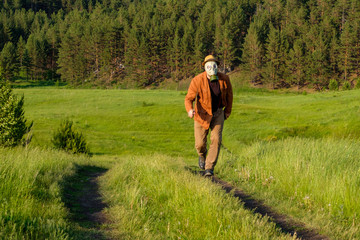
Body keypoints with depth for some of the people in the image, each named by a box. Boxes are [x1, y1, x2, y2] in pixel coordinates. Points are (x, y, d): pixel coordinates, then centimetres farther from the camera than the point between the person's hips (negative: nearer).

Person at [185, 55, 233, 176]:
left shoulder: (224, 78, -17)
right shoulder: (197, 80, -26)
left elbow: (229, 93, 3)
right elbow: (189, 98, -22)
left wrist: (228, 111, 12)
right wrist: (190, 110, -44)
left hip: (217, 113, 1)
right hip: (202, 114, -1)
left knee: (216, 139, -14)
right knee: (200, 143, 2)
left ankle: (209, 168, -5)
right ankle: (202, 154, 39)